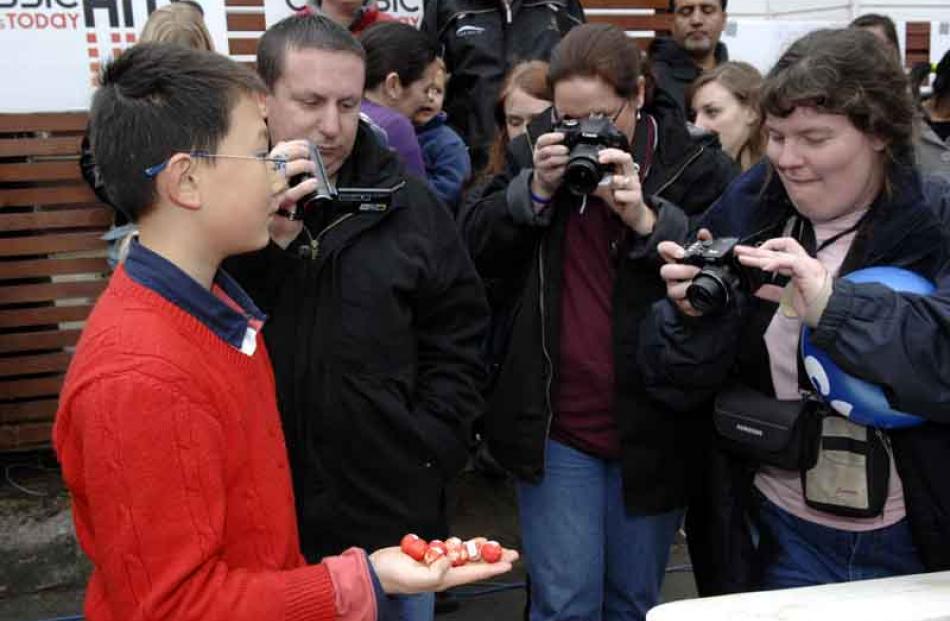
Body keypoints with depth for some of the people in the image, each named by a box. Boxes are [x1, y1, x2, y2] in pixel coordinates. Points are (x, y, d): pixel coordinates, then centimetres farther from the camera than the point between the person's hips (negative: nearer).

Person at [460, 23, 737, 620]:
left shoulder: (697, 167, -6)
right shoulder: (539, 151, 2)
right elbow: (474, 250, 1)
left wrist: (646, 219, -22)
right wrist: (535, 189, -14)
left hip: (651, 429, 0)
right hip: (554, 424, 1)